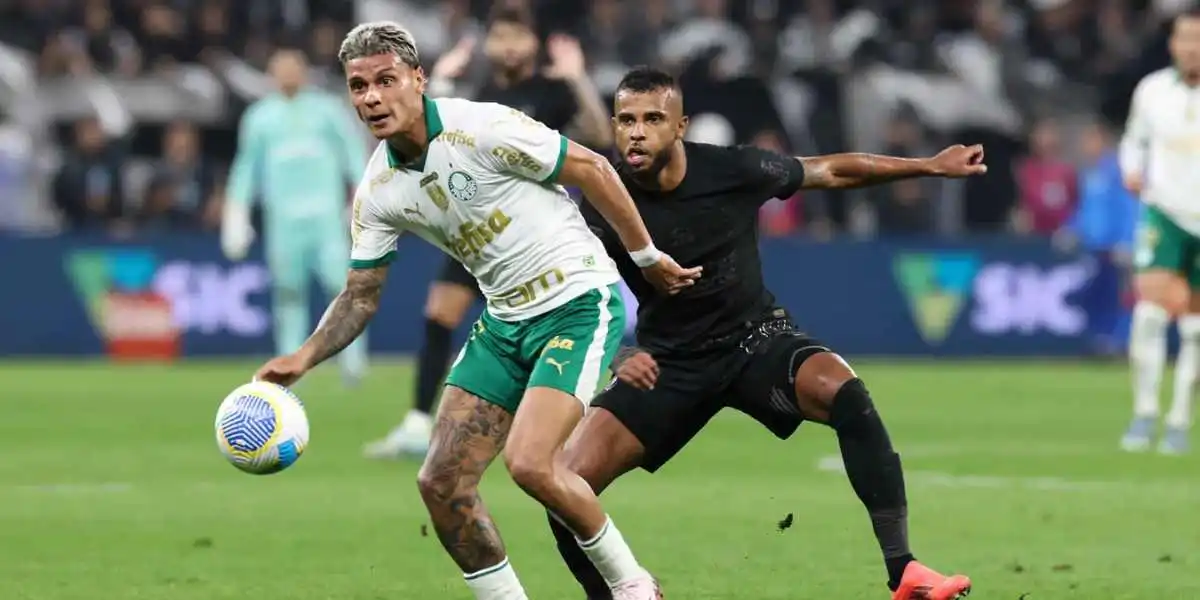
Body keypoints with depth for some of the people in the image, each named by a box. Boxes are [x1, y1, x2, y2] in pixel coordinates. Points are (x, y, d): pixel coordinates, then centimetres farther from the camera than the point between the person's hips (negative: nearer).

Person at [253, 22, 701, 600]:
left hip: (577, 302, -7)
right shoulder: (377, 190, 0)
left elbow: (593, 170, -10)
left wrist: (647, 256, -2)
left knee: (529, 463, -23)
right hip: (504, 320, 7)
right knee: (441, 482, -3)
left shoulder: (482, 129, -19)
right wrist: (304, 357, -10)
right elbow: (361, 295, 7)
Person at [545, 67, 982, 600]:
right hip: (668, 362, 1)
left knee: (843, 392, -33)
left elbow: (831, 171, 4)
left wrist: (931, 166, 9)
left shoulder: (732, 170, -13)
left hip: (756, 339, -1)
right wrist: (617, 357, -24)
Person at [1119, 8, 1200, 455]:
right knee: (1152, 308, -17)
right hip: (1164, 215, 0)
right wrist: (1133, 171, -2)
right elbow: (1134, 141, 17)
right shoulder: (1152, 91, 1)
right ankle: (1144, 414, -9)